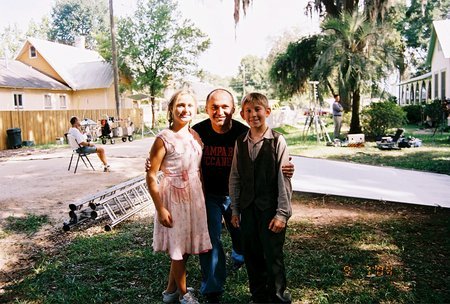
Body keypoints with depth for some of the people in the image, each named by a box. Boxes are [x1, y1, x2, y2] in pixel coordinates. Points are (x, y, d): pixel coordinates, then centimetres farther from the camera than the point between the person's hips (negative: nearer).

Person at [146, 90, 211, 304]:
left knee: (186, 247, 16)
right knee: (178, 248, 9)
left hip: (195, 195, 7)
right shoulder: (164, 138, -14)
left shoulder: (195, 136, 5)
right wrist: (160, 208, -16)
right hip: (174, 196, -6)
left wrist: (202, 196, 10)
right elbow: (151, 177, -14)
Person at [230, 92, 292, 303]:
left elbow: (284, 179, -9)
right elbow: (234, 178, 8)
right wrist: (234, 209, 8)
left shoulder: (277, 141, -8)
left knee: (273, 256, 6)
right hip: (247, 209, 4)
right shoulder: (240, 142, 4)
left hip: (270, 209, -4)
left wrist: (282, 213, -11)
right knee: (252, 256, 14)